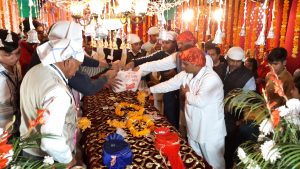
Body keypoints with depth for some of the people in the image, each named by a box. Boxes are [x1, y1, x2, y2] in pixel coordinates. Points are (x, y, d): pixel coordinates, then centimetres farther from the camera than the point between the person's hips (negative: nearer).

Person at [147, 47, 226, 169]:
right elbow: (169, 84, 6)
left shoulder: (211, 78, -27)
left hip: (210, 132, -8)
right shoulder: (186, 74, -1)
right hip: (194, 128, 8)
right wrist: (150, 90, 6)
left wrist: (187, 93, -17)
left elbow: (200, 101, -36)